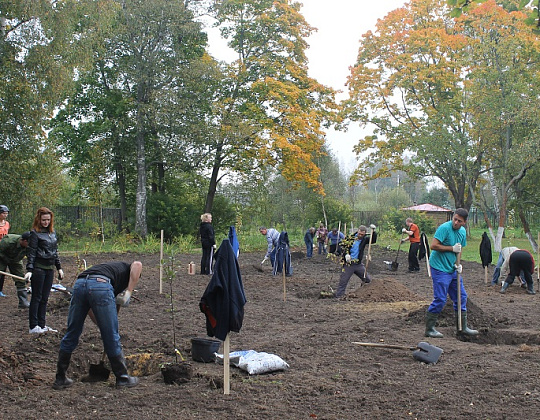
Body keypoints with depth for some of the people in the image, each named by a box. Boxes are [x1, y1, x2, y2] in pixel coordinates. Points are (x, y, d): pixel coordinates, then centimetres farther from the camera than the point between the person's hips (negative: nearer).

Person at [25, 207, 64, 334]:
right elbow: (31, 252, -11)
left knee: (45, 298, 9)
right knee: (36, 297, -2)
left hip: (50, 268, 6)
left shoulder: (52, 233, 13)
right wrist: (29, 270, -19)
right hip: (38, 268, -6)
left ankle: (42, 325, 15)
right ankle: (33, 327, 3)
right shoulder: (35, 233, -7)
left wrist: (59, 268, 18)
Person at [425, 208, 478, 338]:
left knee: (461, 297, 13)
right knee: (440, 299, -8)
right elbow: (434, 246, -23)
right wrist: (452, 248, -19)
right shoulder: (444, 228, -17)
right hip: (440, 268, -9)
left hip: (452, 269, 9)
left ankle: (463, 327, 25)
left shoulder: (462, 231, 9)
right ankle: (429, 329, 3)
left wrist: (458, 264, 5)